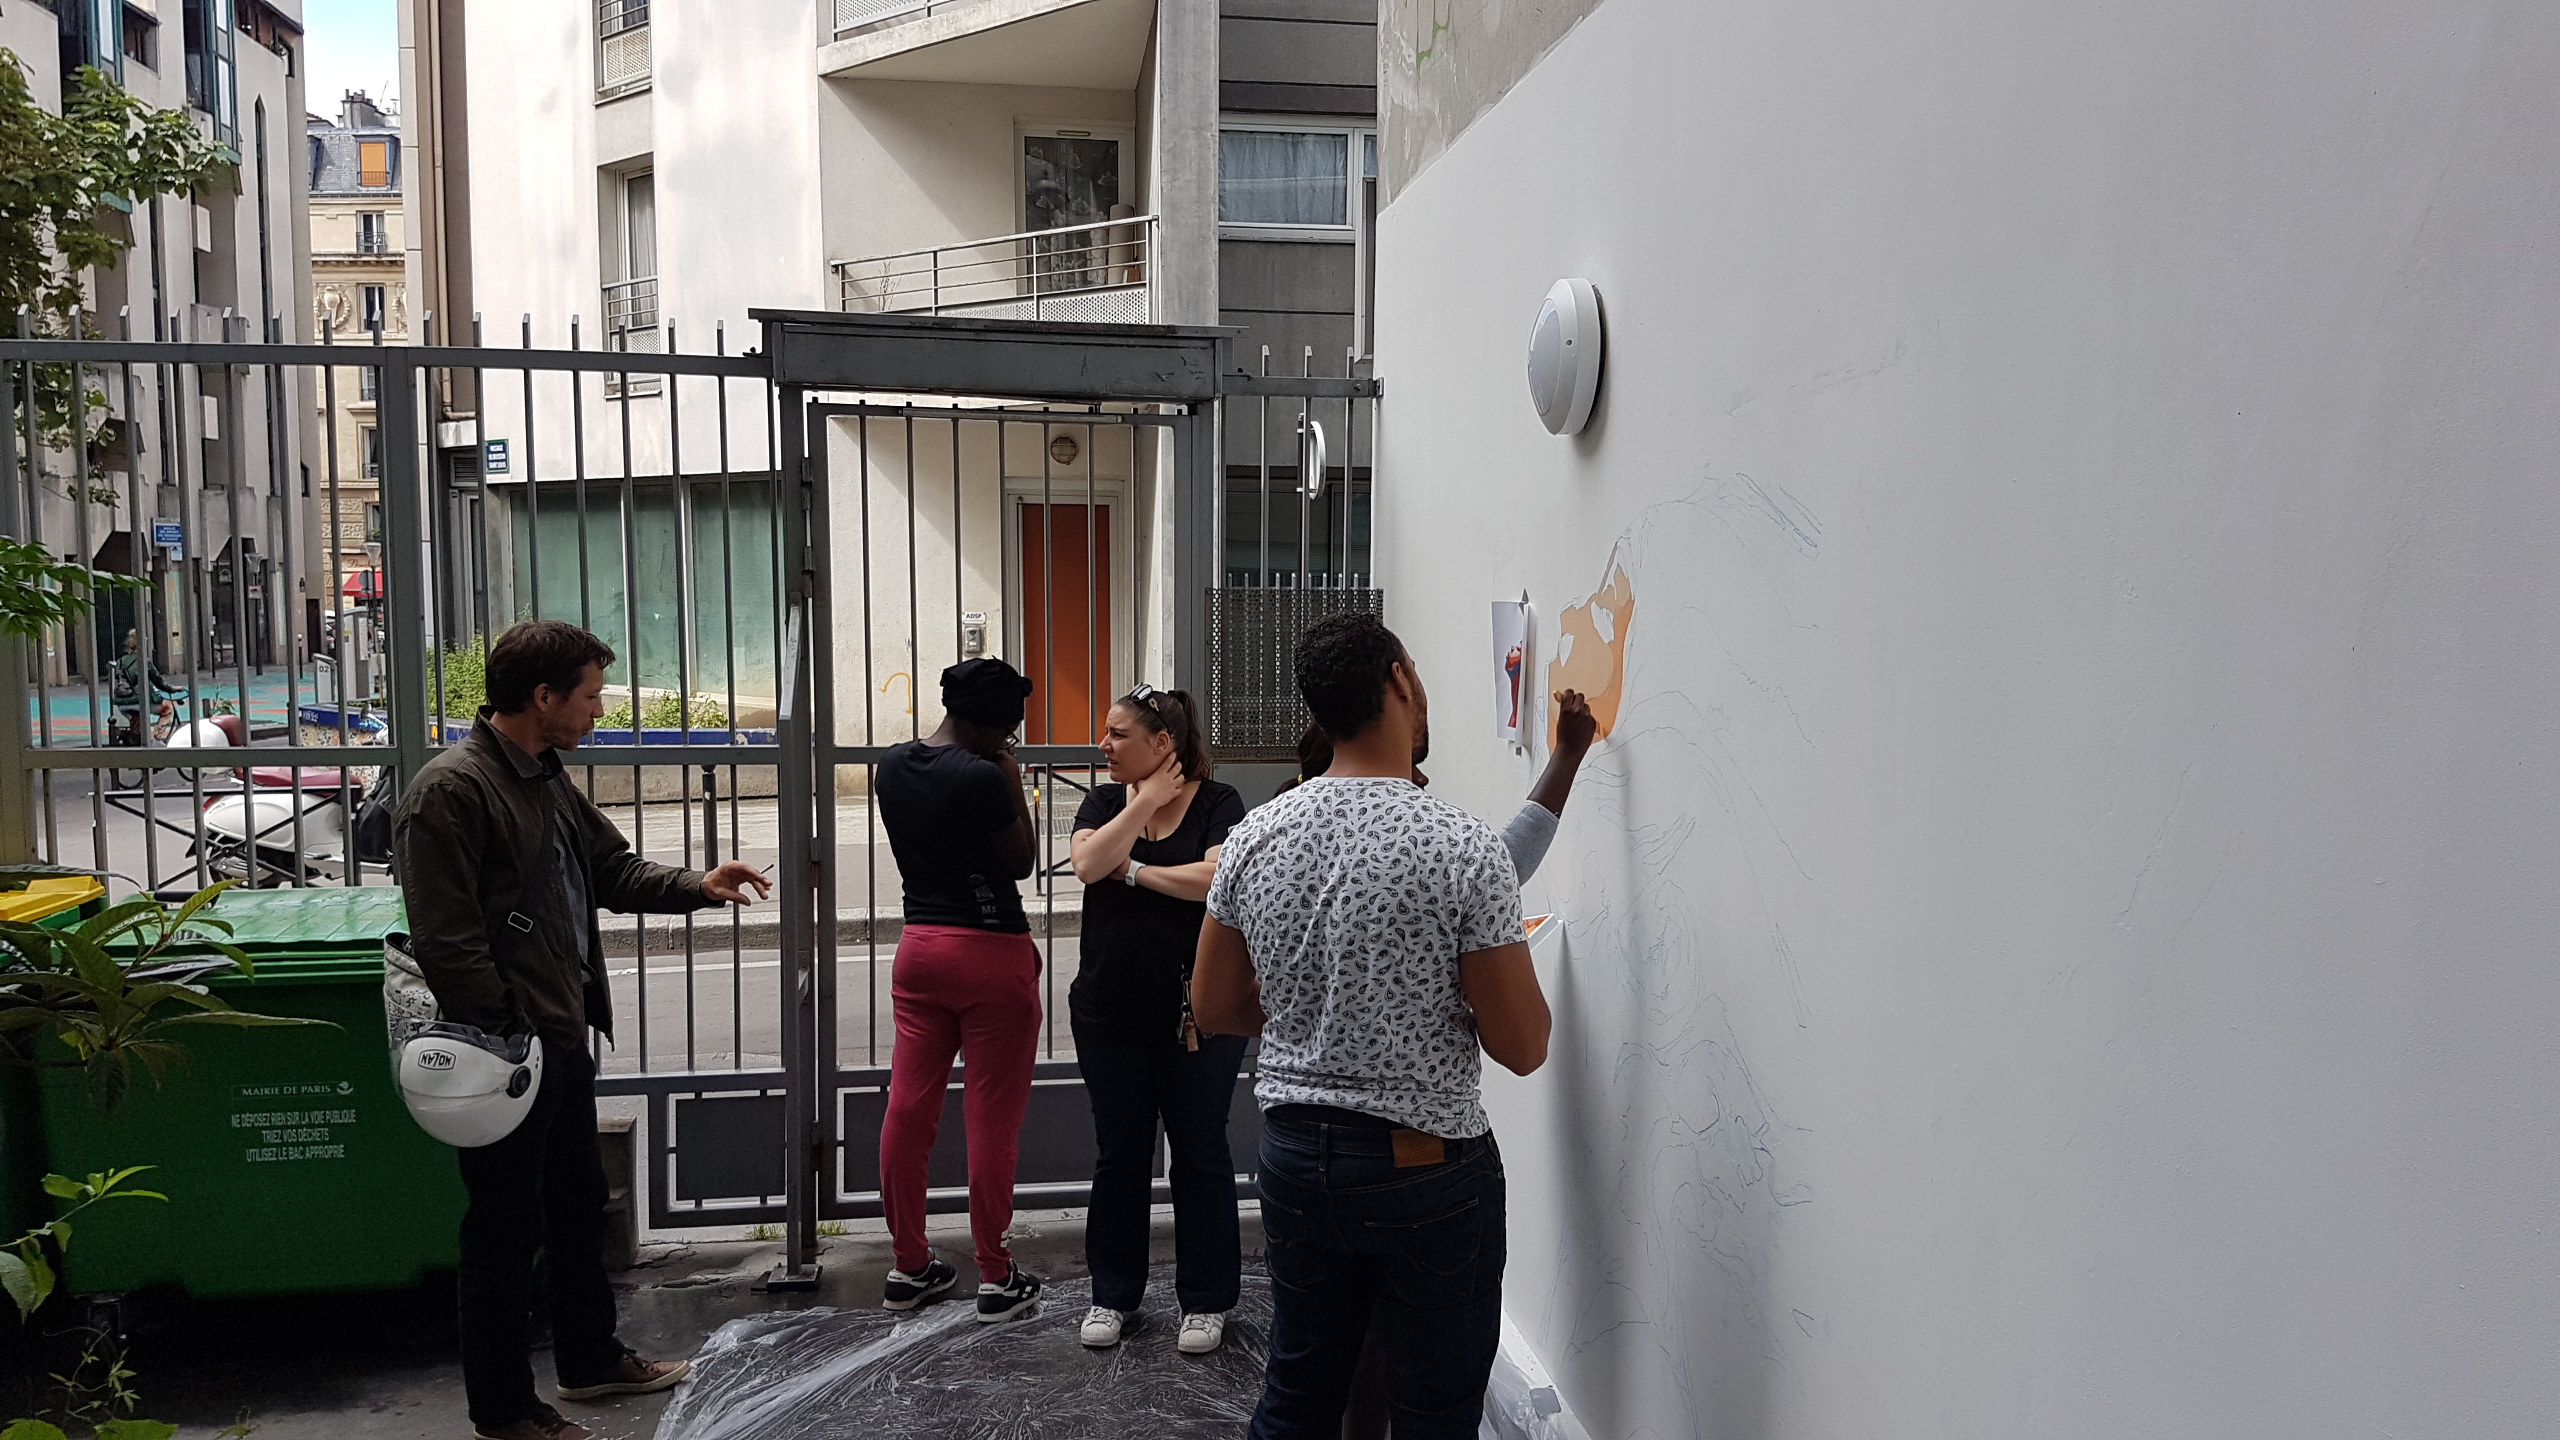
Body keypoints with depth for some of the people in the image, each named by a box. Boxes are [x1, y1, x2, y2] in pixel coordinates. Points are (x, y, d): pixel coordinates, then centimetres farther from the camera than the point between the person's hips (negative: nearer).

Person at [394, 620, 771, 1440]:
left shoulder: (546, 778, 11)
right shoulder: (450, 791, -19)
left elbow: (613, 868, 21)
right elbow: (448, 944, -22)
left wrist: (698, 887, 5)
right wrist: (505, 1044, -21)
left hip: (563, 1039, 10)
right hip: (508, 1055, -10)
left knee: (577, 1207, 22)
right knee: (508, 1232, 4)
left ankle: (590, 1361, 39)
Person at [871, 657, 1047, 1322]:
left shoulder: (891, 766, 4)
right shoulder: (982, 777, -18)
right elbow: (1020, 861, -8)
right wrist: (1014, 785, -2)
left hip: (919, 946, 7)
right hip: (992, 953, -7)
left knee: (908, 1107, 11)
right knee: (993, 1118, 2)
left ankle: (909, 1266, 23)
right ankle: (996, 1278, 11)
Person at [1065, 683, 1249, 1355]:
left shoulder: (1216, 803, -6)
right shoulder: (1105, 801, 6)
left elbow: (1216, 878, -22)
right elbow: (1088, 863, -13)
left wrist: (1134, 871, -12)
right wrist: (1147, 801, -12)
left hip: (1197, 1015, -3)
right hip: (1110, 1012, 4)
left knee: (1199, 1154, 7)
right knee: (1118, 1155, 13)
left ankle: (1206, 1300, 21)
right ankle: (1113, 1295, 27)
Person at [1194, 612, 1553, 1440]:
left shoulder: (1253, 838, -4)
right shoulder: (1463, 849, -19)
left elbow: (1215, 1008, 5)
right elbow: (1522, 1048, -14)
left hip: (1296, 1154, 5)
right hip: (1430, 1171, -5)